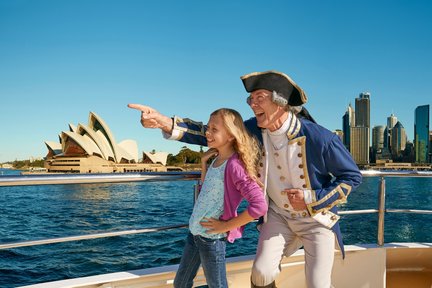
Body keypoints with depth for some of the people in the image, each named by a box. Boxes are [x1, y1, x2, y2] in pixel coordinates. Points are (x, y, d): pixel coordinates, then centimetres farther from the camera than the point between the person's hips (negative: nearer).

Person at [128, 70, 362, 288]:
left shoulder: (320, 138, -25)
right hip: (279, 214, 3)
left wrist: (312, 199, -23)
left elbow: (352, 176, -12)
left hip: (317, 219, -2)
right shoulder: (255, 129, -13)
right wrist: (165, 122, -23)